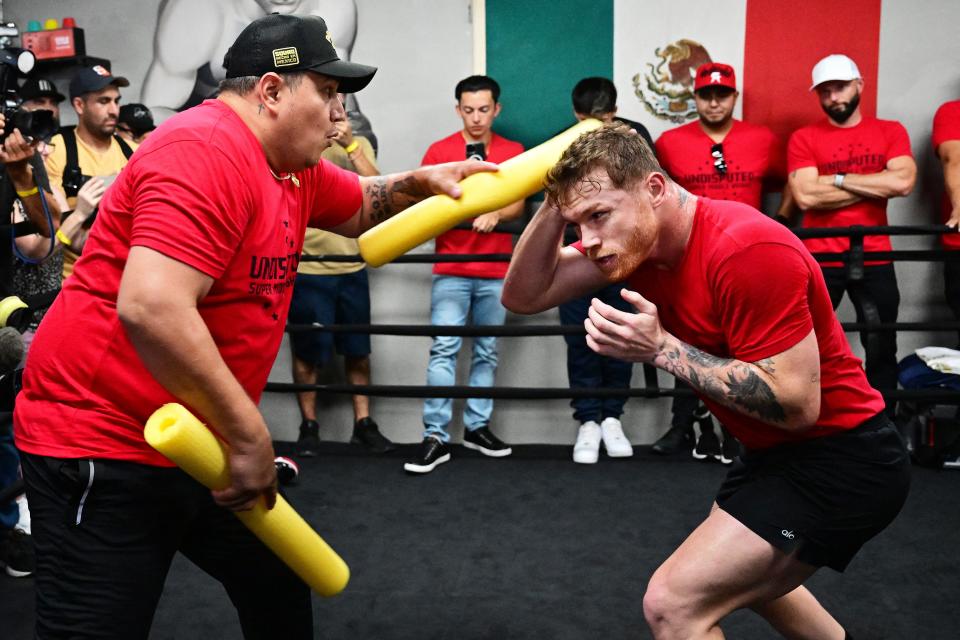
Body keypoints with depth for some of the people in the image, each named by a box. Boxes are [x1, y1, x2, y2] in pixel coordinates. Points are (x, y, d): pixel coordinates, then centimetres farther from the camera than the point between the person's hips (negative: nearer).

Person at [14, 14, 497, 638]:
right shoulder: (206, 153, -23)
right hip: (104, 447, -10)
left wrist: (418, 183, 7)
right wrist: (249, 435, -28)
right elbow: (150, 308, -35)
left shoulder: (294, 167, 9)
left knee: (279, 583, 21)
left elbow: (359, 206, 30)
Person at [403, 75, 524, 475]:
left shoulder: (513, 152, 8)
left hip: (497, 270, 2)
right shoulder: (439, 151, 4)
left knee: (487, 352, 8)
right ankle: (436, 437, -7)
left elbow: (518, 205, 2)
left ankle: (477, 427, 19)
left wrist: (495, 214, -18)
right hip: (451, 269, -2)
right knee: (444, 350, -8)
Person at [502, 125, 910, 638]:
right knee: (737, 573, 33)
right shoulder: (635, 237, -3)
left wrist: (660, 349, -30)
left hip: (839, 458, -10)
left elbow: (798, 404, -29)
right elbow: (523, 296, -3)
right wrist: (555, 203, -17)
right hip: (776, 452, 10)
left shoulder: (748, 251, -29)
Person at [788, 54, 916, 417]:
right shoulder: (804, 138, 0)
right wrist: (875, 186, -9)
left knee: (881, 350, 10)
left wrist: (839, 179, -11)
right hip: (819, 260, -1)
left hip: (874, 259, 1)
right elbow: (806, 196, -15)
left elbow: (904, 183, -12)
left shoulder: (890, 132, 5)